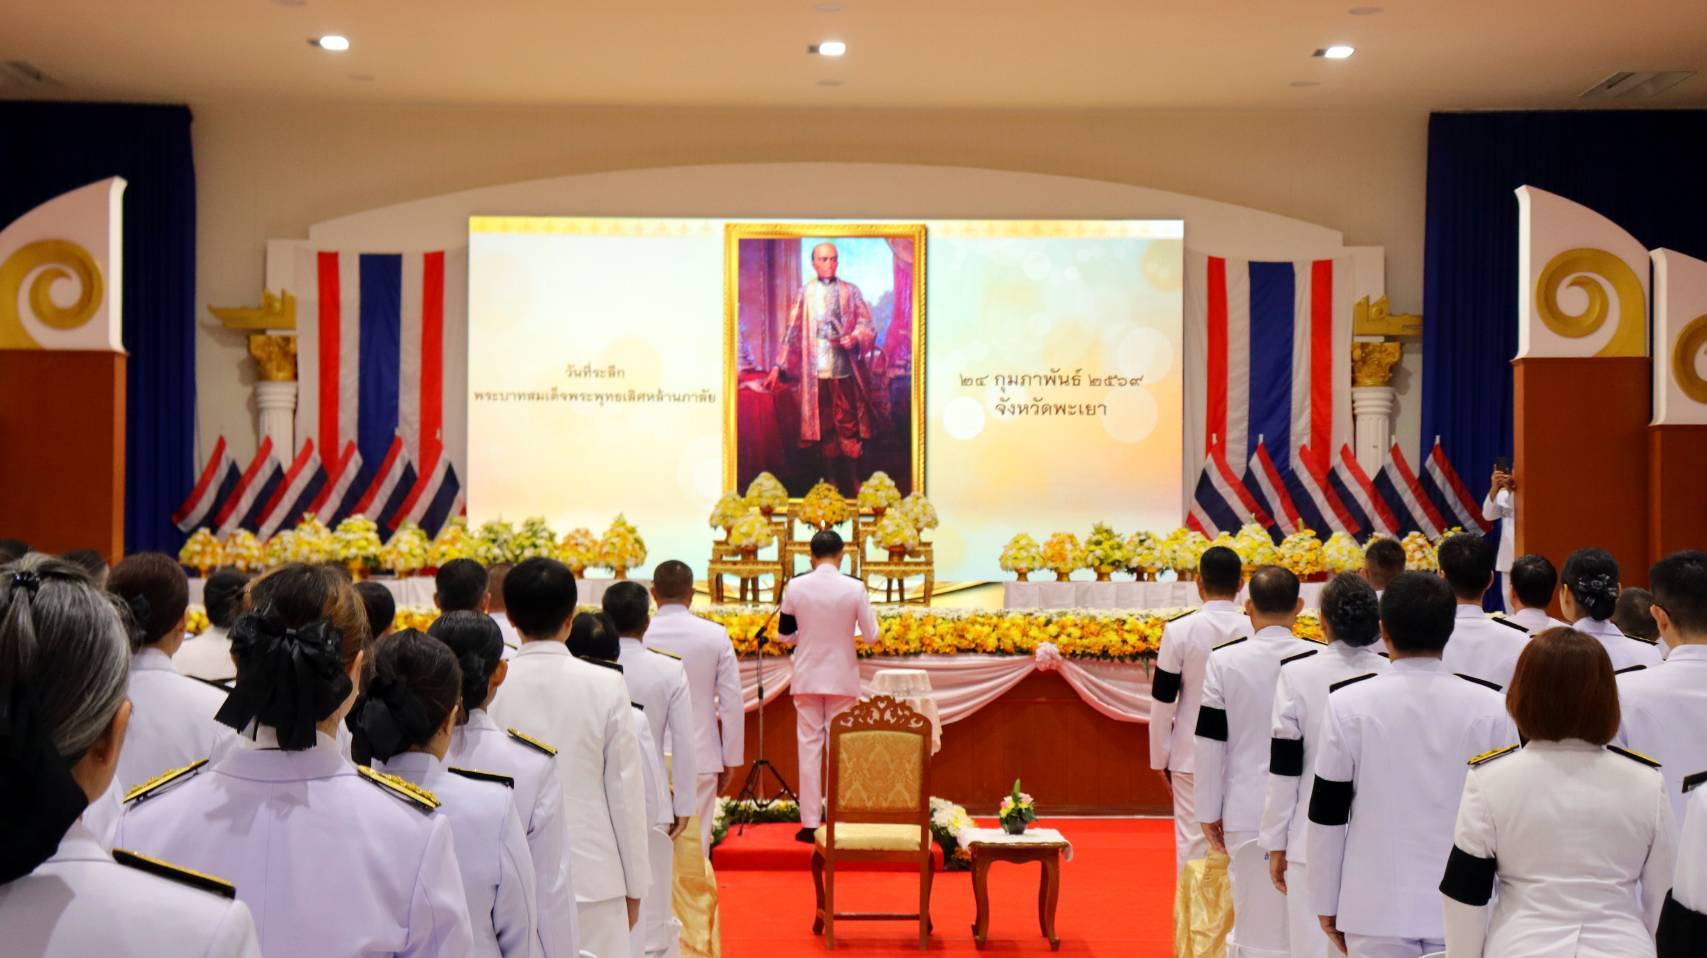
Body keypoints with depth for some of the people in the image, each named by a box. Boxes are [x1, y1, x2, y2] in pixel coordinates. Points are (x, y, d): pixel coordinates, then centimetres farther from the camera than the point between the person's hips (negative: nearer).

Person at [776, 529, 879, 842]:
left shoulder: (795, 587, -6)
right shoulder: (855, 588, -10)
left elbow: (783, 635, 3)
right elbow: (871, 637, -3)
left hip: (807, 678, 1)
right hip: (842, 680, -1)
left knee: (809, 747, 6)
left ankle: (810, 823, 7)